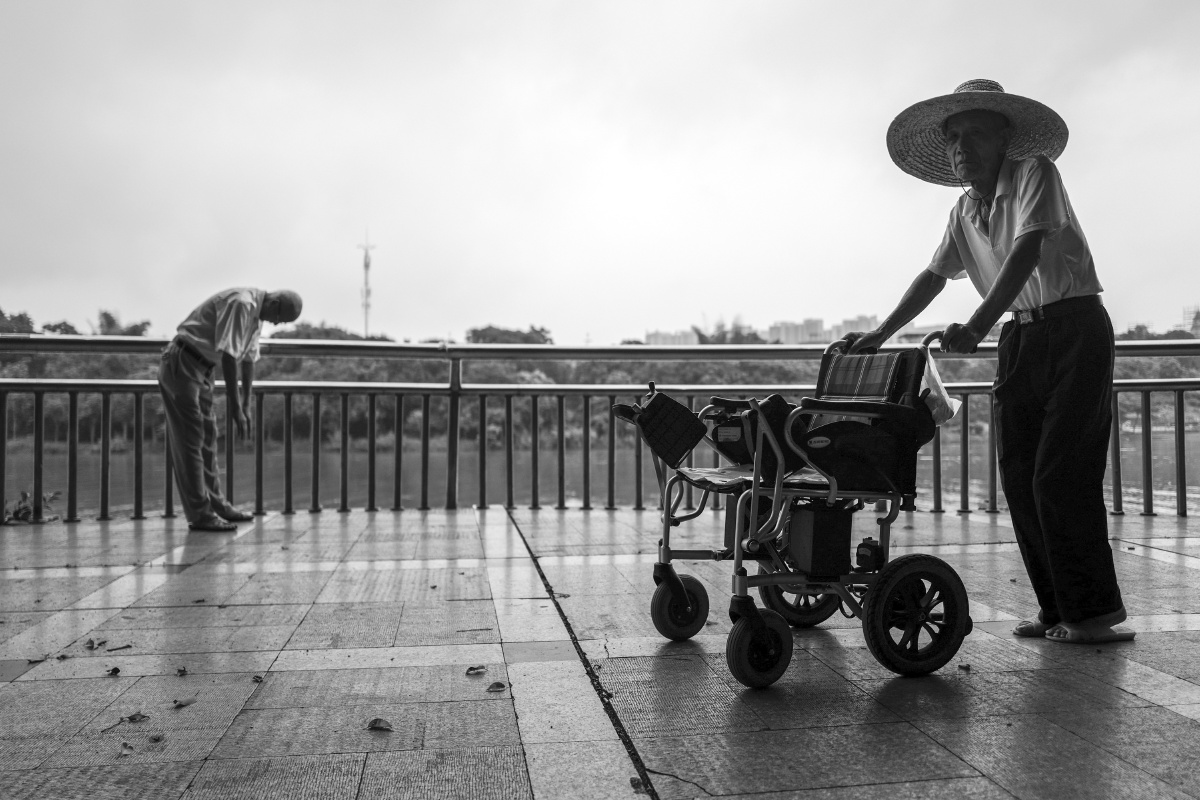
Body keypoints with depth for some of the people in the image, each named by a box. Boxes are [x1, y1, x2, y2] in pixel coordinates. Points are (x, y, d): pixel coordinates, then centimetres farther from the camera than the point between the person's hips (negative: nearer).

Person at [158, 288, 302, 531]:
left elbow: (248, 358, 15)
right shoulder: (241, 304, -23)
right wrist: (235, 407, -23)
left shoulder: (257, 313, 8)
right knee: (189, 442, -8)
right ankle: (199, 515, -6)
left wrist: (246, 404, 15)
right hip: (181, 364, -10)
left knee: (207, 438, 12)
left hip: (201, 368, 10)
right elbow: (228, 356, -26)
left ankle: (215, 504, 20)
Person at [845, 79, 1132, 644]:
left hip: (1074, 327, -7)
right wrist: (882, 333, 11)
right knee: (1019, 476, 2)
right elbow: (934, 275, 16)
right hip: (1021, 337, 7)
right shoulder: (965, 210, 11)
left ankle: (1095, 611, -1)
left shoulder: (1034, 172, -9)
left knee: (1061, 475, -12)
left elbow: (1026, 253, -23)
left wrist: (977, 325, -34)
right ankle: (1057, 608, 11)